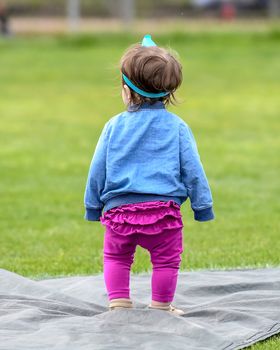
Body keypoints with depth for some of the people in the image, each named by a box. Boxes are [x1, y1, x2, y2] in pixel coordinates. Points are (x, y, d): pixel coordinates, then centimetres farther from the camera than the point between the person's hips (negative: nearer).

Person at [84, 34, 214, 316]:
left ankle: (118, 303, 16)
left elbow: (97, 169, 7)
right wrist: (203, 206, 12)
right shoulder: (176, 127, 0)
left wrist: (93, 206, 18)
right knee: (166, 259, 12)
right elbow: (192, 170, 3)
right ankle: (160, 307, 16)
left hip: (120, 208, 1)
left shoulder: (115, 126, 2)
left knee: (116, 257, 20)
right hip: (163, 208, -1)